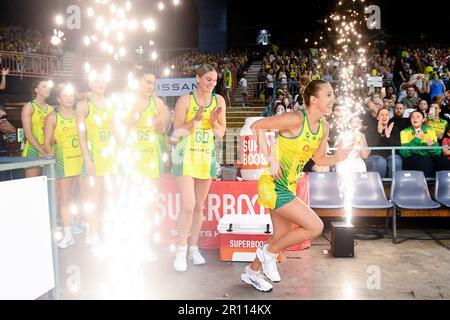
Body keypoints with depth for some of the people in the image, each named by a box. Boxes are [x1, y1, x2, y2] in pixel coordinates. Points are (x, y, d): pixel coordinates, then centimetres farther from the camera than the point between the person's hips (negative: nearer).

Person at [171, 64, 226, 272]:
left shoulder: (219, 100, 3)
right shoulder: (185, 100, -7)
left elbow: (221, 133, 6)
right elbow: (176, 132, -7)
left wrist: (214, 121, -14)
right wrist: (195, 120, -22)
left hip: (207, 157, 4)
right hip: (185, 156, -4)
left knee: (199, 206, 11)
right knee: (188, 206, -12)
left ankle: (194, 248, 23)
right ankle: (181, 250, 4)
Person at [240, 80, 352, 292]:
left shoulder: (323, 127, 4)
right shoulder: (296, 119, -21)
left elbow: (319, 159, 14)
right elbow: (257, 126, -17)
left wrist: (337, 157, -7)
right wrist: (271, 158, -21)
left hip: (288, 186, 9)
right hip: (274, 186, -9)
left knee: (282, 236, 18)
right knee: (315, 227, -10)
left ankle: (252, 272, 38)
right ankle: (269, 252, 8)